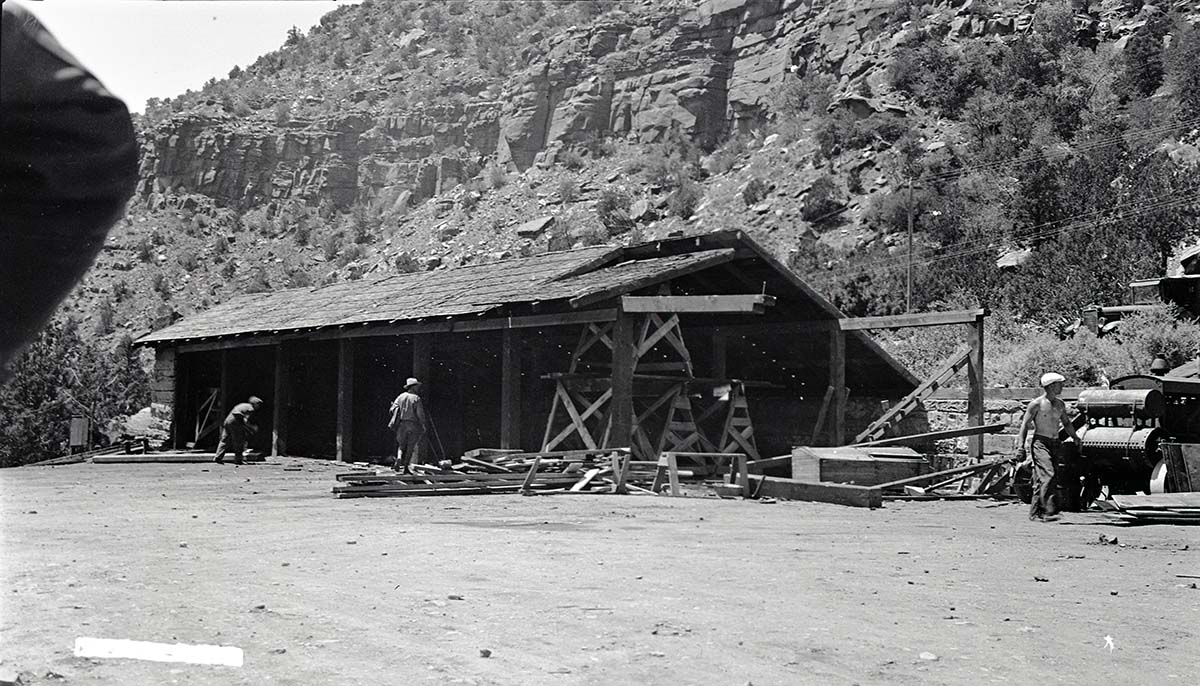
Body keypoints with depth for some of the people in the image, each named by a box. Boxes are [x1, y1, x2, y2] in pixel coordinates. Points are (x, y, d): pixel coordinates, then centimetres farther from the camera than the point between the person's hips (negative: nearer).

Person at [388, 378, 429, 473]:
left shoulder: (401, 397, 5)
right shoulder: (417, 399, -6)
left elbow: (392, 410, -1)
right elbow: (420, 414, -10)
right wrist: (424, 424, 3)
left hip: (402, 425, 3)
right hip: (414, 425, -3)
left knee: (401, 445, 14)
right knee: (410, 447, 6)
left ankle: (399, 459, -13)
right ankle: (406, 467, 5)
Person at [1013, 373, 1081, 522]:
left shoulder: (1060, 404, 13)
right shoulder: (1036, 404, -6)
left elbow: (1066, 422, 28)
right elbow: (1025, 425, -6)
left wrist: (1075, 436, 15)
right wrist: (1020, 446, -12)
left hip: (1055, 444, 6)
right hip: (1040, 443, -6)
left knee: (1041, 480, 7)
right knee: (1047, 475, -21)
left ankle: (1035, 513, 12)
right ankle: (1049, 511, -26)